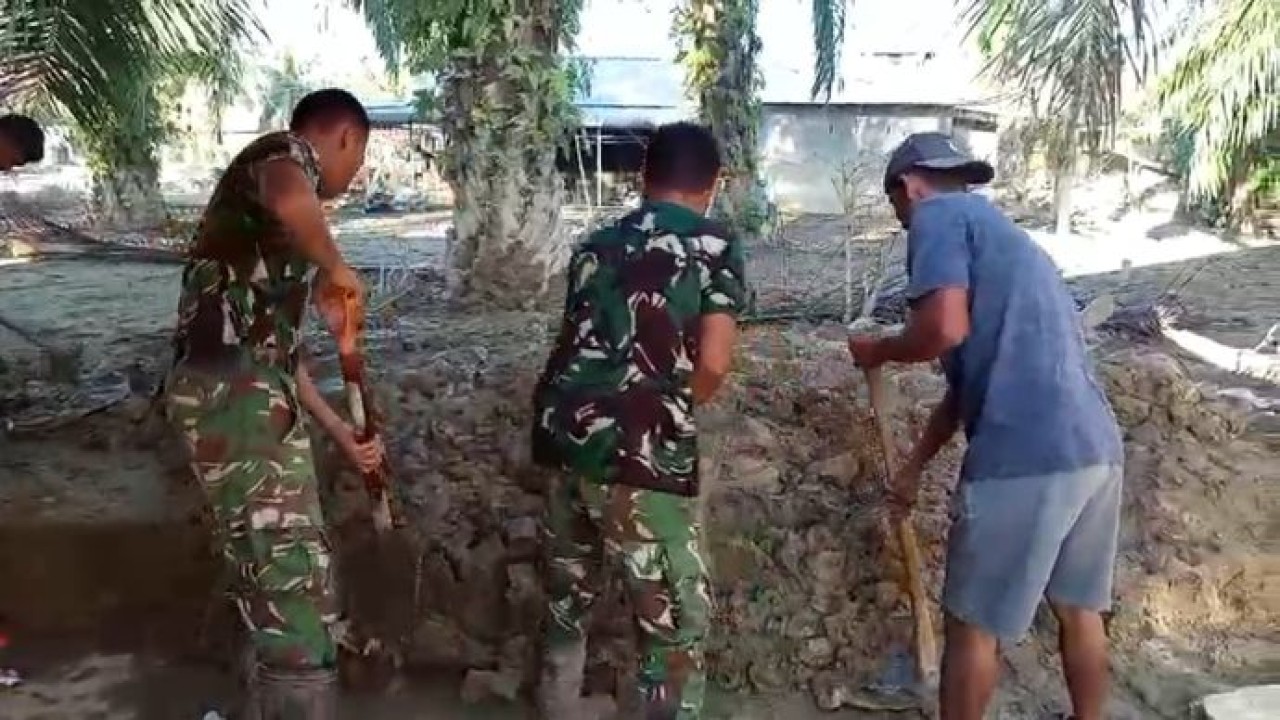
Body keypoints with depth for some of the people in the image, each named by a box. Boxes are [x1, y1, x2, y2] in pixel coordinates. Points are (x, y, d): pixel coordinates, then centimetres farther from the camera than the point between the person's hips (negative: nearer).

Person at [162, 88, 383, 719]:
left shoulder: (280, 228, 26)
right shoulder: (286, 151, -2)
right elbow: (291, 199, -30)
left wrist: (341, 433, 31)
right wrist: (337, 272, -11)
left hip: (250, 394, 10)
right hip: (232, 394, -10)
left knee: (281, 578, 23)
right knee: (296, 592, -9)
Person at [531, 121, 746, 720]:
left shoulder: (597, 245, 16)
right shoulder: (715, 248, 1)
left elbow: (581, 345, 17)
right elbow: (713, 364, -9)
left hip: (564, 438, 6)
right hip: (641, 452, -6)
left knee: (568, 592, 23)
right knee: (676, 617, 8)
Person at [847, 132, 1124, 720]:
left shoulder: (940, 215, 0)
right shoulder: (994, 230, 27)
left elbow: (945, 328, -18)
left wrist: (877, 352, 3)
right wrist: (913, 465, 36)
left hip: (1027, 456, -9)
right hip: (1096, 449, 9)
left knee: (974, 623, 7)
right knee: (1079, 609, 21)